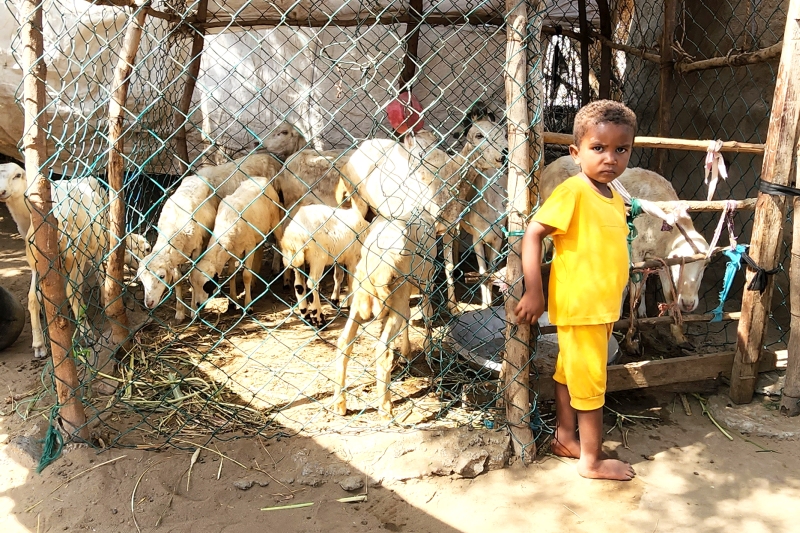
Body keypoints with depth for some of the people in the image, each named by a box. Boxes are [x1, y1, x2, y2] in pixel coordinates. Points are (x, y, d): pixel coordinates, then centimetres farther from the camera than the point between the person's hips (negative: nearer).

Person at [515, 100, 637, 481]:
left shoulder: (615, 199, 6)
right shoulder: (573, 191, -18)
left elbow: (606, 252, 12)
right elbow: (532, 234, -20)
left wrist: (610, 306, 15)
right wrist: (533, 291, -23)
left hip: (602, 307, 7)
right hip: (578, 306, -7)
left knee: (570, 373, 20)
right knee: (590, 381, 4)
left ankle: (565, 438, 36)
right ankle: (592, 460, 20)